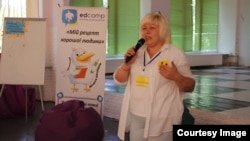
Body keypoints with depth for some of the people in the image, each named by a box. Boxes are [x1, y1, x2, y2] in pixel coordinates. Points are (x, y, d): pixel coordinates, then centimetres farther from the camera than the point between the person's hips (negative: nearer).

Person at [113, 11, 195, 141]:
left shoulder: (176, 54, -5)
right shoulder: (137, 53, 8)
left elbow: (190, 86, -5)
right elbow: (119, 80, 9)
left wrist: (176, 77, -24)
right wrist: (127, 64, -8)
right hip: (135, 117, 4)